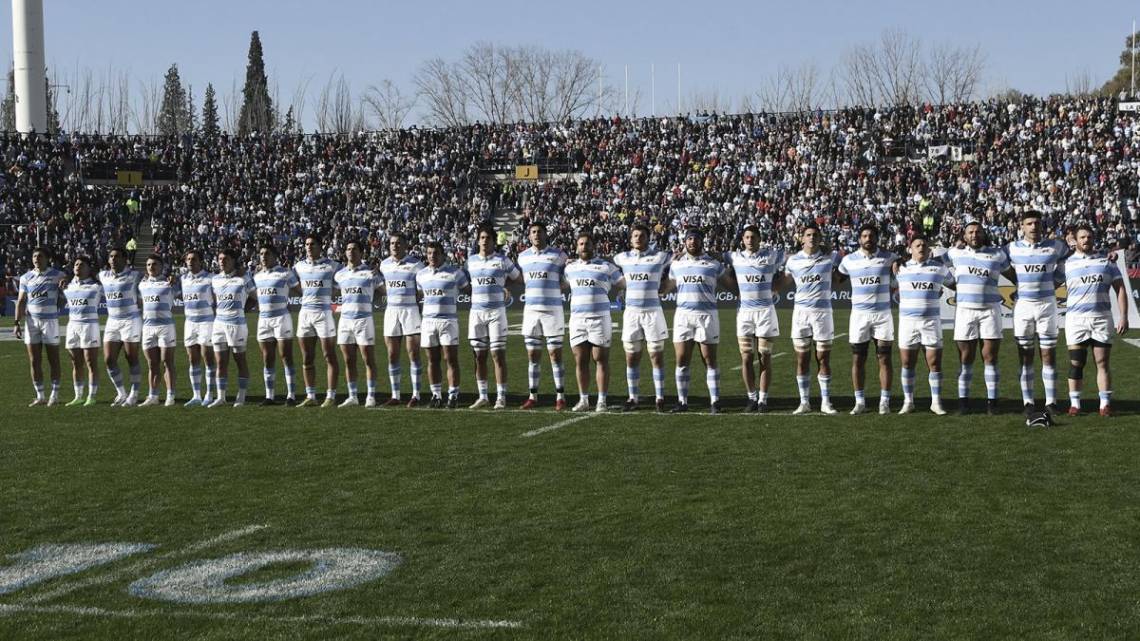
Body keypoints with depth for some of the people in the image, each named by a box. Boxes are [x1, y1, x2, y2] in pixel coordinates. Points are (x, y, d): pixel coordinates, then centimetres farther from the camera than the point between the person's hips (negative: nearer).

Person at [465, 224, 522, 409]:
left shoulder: (503, 260, -1)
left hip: (496, 312, -4)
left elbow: (518, 278, 9)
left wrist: (501, 284, 8)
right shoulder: (471, 261, 10)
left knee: (498, 355, -5)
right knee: (479, 356, 6)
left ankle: (501, 397, 0)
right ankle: (483, 396, 15)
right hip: (476, 312, 4)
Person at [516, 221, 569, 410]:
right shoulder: (523, 257, 10)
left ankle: (560, 397, 2)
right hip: (530, 309, 3)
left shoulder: (558, 255, -1)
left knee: (555, 354, -2)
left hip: (552, 309, -3)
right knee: (533, 355, 6)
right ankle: (533, 396, 12)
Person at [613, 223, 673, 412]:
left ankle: (660, 398, 4)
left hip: (653, 311, -3)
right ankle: (633, 397, 12)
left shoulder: (660, 257, 0)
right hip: (631, 312, 3)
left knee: (657, 357, -1)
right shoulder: (623, 258, 9)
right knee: (631, 358, 4)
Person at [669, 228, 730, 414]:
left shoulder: (713, 264, 4)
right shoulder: (676, 264, 12)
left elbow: (729, 284, 14)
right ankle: (682, 401, 9)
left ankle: (715, 401, 3)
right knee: (682, 361, 1)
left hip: (707, 315, -2)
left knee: (710, 361, 0)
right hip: (683, 315, 2)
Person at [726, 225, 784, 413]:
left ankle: (763, 399, 7)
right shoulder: (735, 257, 5)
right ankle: (752, 397, 11)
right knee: (746, 358, 1)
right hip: (744, 311, 2)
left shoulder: (771, 255, 1)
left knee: (765, 358, 1)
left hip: (765, 310, -1)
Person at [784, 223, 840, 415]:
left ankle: (826, 402, 8)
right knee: (802, 360, 2)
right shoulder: (793, 260, 4)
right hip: (801, 312, 1)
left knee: (824, 359, 2)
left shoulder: (829, 257, 1)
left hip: (823, 311, -1)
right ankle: (804, 402, 8)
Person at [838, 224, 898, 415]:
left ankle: (884, 401, 6)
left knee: (885, 359, 0)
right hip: (859, 314, 1)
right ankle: (859, 401, 10)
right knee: (858, 360, 3)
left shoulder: (888, 257, 1)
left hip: (883, 314, -1)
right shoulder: (849, 260, 4)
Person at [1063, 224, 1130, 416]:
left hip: (1102, 318, 1)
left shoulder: (1107, 261, 7)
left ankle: (1105, 404, 5)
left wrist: (1123, 317, -1)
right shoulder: (1067, 264, 5)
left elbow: (1120, 290, 6)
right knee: (1076, 363, -1)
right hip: (1076, 319, -1)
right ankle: (1074, 403, 5)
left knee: (1102, 362, 1)